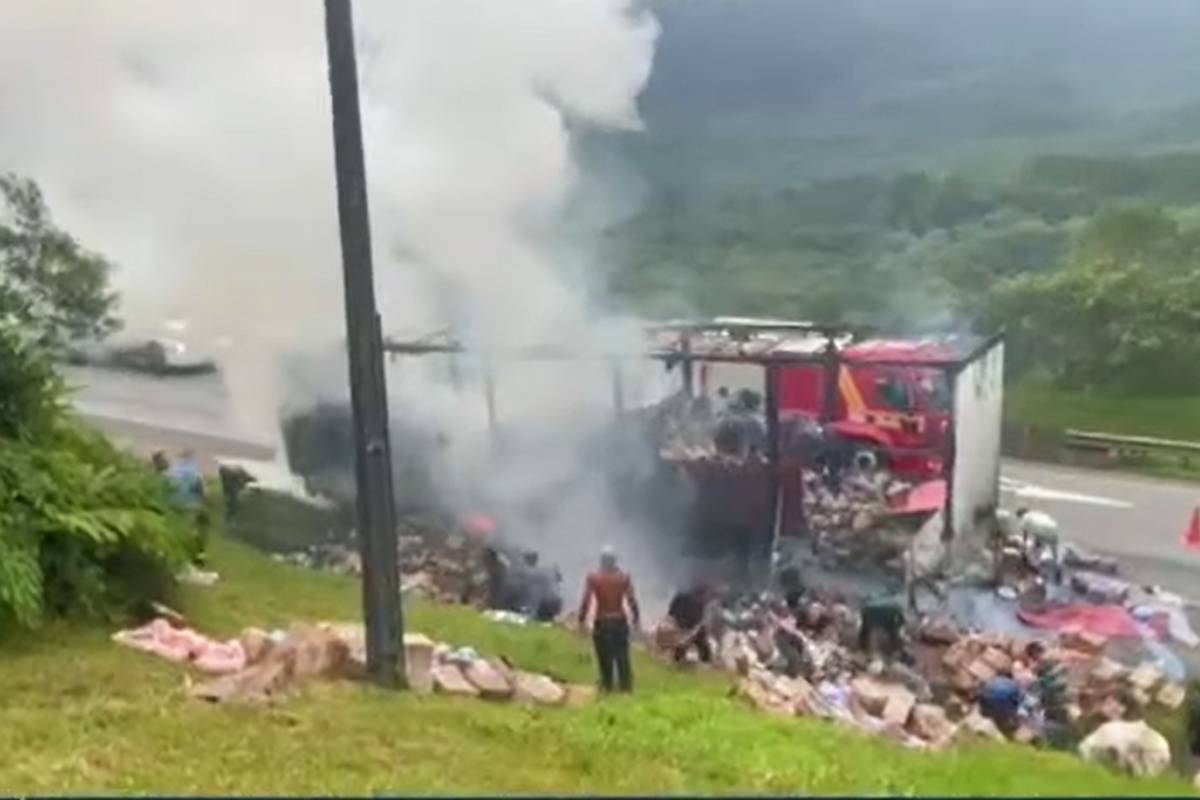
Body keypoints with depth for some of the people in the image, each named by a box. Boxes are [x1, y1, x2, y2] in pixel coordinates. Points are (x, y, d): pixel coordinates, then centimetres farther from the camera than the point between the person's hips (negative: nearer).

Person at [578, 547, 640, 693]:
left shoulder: (593, 578, -6)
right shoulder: (623, 577, -1)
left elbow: (586, 601, -9)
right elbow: (632, 600, -1)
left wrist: (582, 620, -3)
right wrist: (636, 618, 9)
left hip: (602, 623, -1)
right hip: (620, 622, 2)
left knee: (605, 659, 6)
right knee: (622, 657, 8)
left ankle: (607, 688, 9)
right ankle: (626, 688, 10)